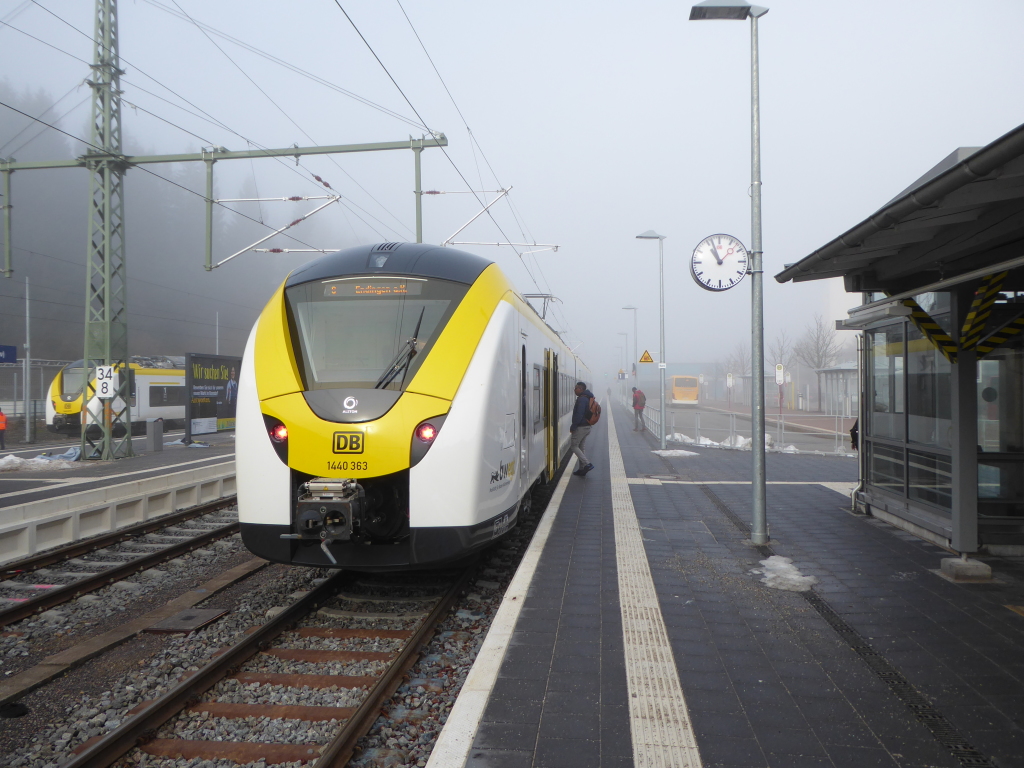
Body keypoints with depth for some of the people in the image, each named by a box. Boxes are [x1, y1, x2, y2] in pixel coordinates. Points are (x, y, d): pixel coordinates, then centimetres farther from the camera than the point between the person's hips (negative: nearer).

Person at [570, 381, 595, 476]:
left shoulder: (581, 399, -18)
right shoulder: (587, 399, 15)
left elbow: (579, 415, -24)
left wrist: (572, 427, -17)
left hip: (580, 427, -10)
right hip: (587, 427, 10)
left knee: (574, 446, -3)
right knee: (580, 447, 15)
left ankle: (587, 464, -13)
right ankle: (581, 469, 16)